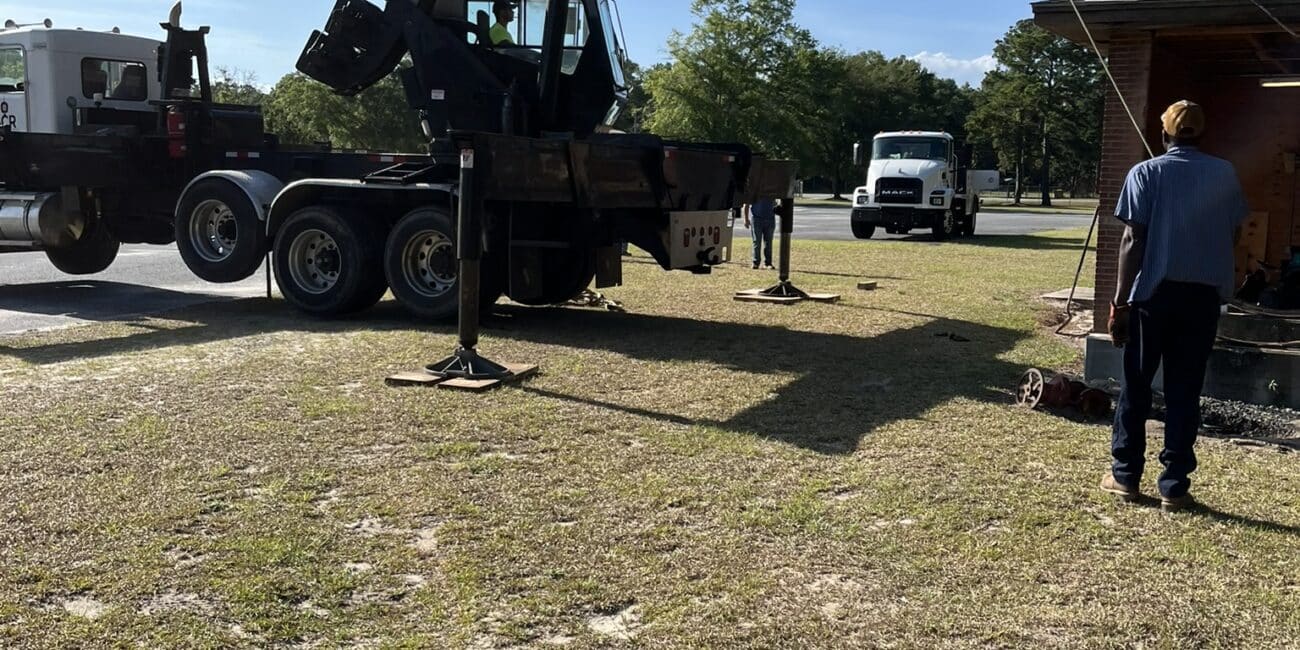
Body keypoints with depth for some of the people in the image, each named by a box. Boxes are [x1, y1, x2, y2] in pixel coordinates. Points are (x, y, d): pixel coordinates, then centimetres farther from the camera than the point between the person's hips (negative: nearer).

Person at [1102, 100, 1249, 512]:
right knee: (1185, 390, 6)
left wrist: (1119, 300, -8)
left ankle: (1125, 475, 14)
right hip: (1204, 294, 2)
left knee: (1136, 385, 9)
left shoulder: (1147, 173, -3)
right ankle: (1174, 485, 7)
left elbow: (1133, 240, -9)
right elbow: (1233, 234, 12)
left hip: (1155, 292, -2)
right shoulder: (1225, 174, 5)